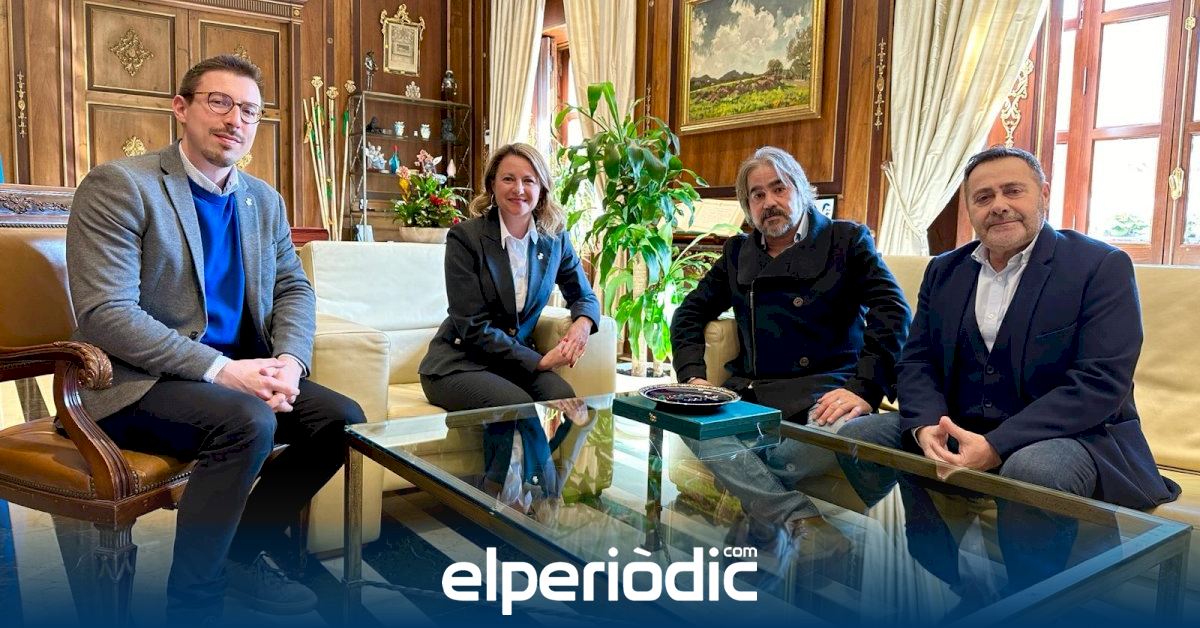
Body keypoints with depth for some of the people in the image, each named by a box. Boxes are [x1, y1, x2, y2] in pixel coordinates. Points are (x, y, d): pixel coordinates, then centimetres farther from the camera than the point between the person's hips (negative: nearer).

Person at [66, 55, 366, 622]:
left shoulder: (264, 200, 10)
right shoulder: (119, 185, -11)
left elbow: (294, 288, 10)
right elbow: (106, 313, -20)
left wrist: (289, 362, -12)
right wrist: (222, 369, -26)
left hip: (237, 373, 7)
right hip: (138, 381, -7)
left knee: (342, 419, -8)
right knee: (247, 421, -32)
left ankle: (245, 548, 13)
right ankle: (191, 602, -11)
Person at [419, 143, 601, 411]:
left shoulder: (556, 238, 2)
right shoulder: (464, 237, -11)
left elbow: (584, 296, 16)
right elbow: (473, 327, -14)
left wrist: (583, 322, -10)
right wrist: (539, 360, -18)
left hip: (519, 357, 4)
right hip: (458, 365, -3)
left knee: (563, 397, -27)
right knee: (519, 407, -31)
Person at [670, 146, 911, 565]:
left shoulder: (847, 240, 10)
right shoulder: (738, 253, 21)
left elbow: (892, 312, -3)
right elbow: (691, 313, 21)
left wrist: (863, 389, -17)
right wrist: (693, 376, 1)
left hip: (824, 391, -3)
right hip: (750, 391, 3)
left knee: (844, 434, -38)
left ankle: (762, 509, -16)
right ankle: (800, 520, -31)